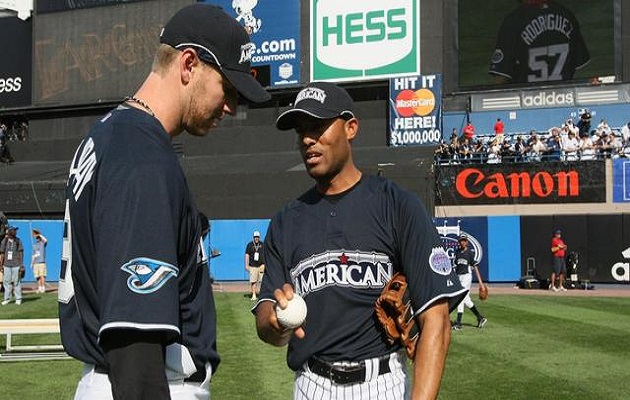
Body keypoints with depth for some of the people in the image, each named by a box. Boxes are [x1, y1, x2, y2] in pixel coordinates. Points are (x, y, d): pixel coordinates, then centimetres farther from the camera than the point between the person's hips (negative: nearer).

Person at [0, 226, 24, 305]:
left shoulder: (18, 241, 3)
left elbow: (21, 253, 2)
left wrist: (21, 265, -4)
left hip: (16, 265, -1)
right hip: (7, 265, 1)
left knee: (17, 282, -1)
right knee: (6, 281, 3)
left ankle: (18, 298, 8)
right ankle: (7, 298, 12)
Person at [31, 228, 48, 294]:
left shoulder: (43, 243, 1)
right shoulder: (34, 245, 17)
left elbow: (45, 240, -24)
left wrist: (40, 235, -13)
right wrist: (32, 263, 16)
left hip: (42, 262, -5)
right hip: (36, 263, 5)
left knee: (42, 276, -11)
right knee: (38, 277, 5)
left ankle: (43, 288, -8)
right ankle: (39, 288, 11)